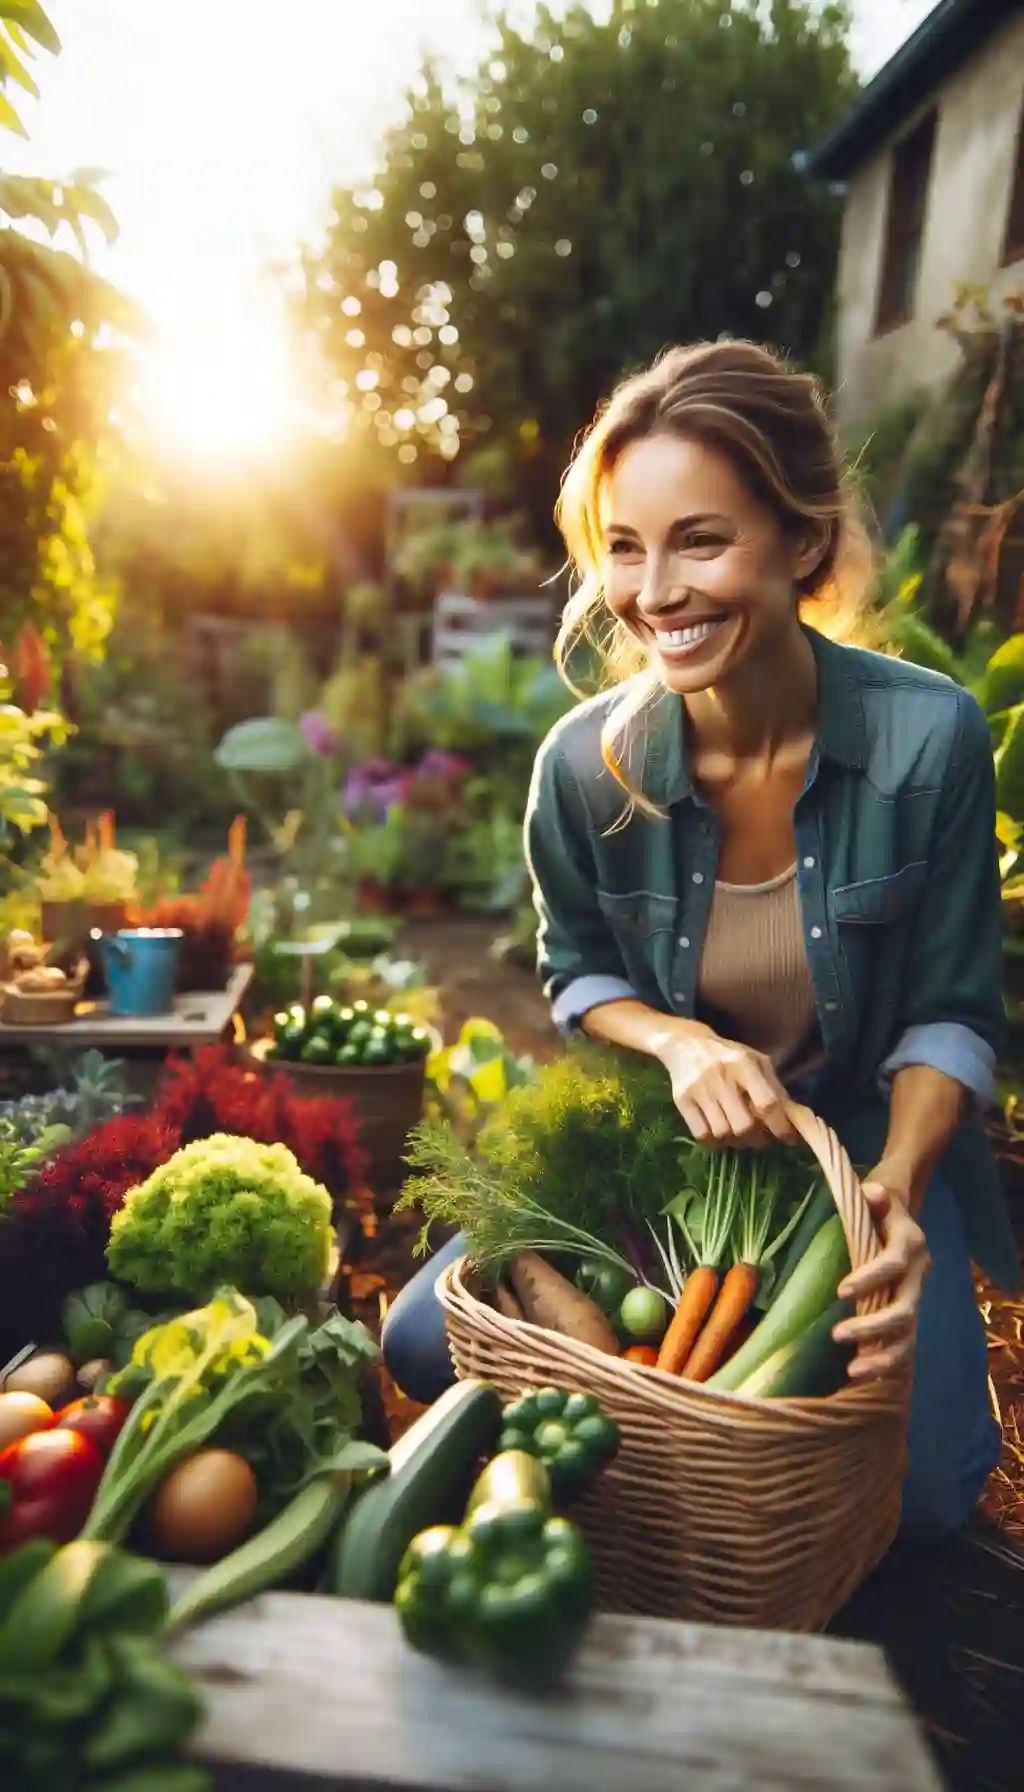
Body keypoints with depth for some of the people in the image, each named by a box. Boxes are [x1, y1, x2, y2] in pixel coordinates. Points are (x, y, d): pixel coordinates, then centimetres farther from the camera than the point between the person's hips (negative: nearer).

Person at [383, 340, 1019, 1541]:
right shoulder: (587, 763, -18)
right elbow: (577, 973, 0)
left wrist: (896, 1191, -27)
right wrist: (678, 1041, -22)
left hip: (868, 1139, -1)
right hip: (652, 1144, 2)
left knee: (918, 1492, -13)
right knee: (427, 1344, -7)